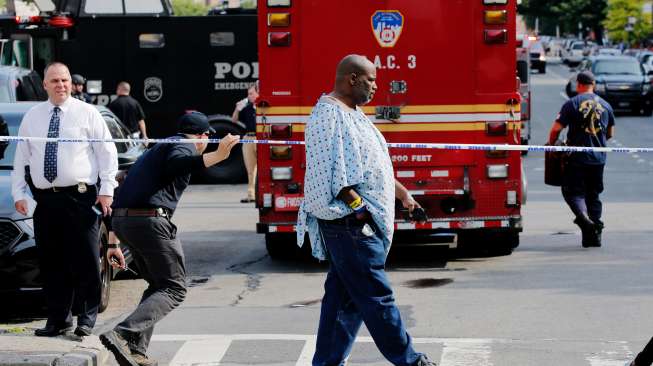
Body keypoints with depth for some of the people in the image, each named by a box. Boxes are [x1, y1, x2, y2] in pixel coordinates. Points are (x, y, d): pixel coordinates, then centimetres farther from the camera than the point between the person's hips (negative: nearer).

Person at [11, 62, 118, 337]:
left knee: (85, 261, -4)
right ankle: (58, 319, 13)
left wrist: (107, 190, -5)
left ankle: (86, 319, 7)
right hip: (45, 199, 3)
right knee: (51, 263, 5)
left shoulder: (87, 113, 3)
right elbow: (21, 157, 16)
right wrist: (18, 193, 9)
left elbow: (107, 152, 2)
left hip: (80, 198, -3)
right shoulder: (32, 117, 13)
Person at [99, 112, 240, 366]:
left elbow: (125, 194, 28)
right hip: (149, 220, -9)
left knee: (158, 284, 22)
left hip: (121, 220, 9)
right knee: (174, 289, -4)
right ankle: (122, 335, -23)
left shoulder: (158, 147, 30)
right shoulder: (185, 145, 2)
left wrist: (113, 243, 28)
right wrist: (215, 157, -35)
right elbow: (176, 165, -24)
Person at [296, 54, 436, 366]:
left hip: (364, 223, 11)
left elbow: (372, 165, 27)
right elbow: (330, 173, -21)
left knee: (343, 297, 12)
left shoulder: (352, 113, 18)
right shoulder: (328, 115, -14)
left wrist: (401, 192, 26)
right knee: (376, 296, -4)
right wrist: (357, 205, -21)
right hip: (348, 223, -11)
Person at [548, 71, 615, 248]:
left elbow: (556, 129, -10)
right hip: (599, 159, 4)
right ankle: (594, 235, 10)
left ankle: (583, 216, -26)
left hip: (577, 158, -4)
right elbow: (610, 133, 18)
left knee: (572, 191, 3)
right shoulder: (605, 105, 8)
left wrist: (551, 145, 8)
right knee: (593, 195, 13)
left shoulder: (572, 104, -7)